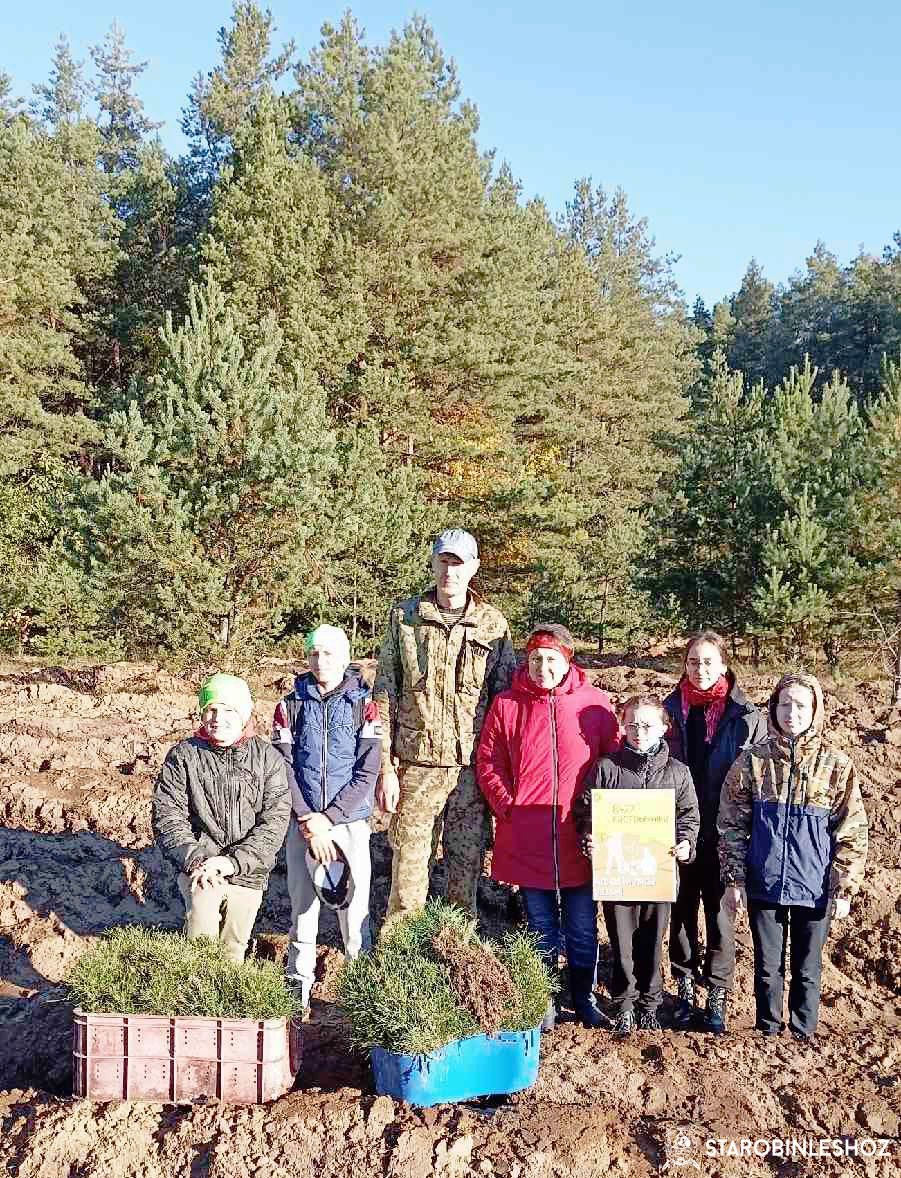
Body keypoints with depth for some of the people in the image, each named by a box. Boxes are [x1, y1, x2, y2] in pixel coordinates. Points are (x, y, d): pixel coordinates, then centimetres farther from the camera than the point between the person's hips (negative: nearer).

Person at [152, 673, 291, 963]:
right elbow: (167, 818, -4)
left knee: (234, 950, 14)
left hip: (248, 873, 1)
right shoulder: (183, 756, -2)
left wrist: (233, 861, -17)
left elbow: (275, 821, -7)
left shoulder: (267, 757, -1)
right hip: (199, 871, -1)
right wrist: (195, 860, -18)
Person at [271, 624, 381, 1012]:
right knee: (302, 903, 6)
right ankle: (299, 986, 18)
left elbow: (367, 772, -6)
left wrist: (328, 818, -12)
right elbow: (284, 769, -1)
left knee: (354, 906, 0)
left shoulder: (364, 707, -1)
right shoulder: (290, 706, 3)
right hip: (302, 822, 1)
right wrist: (309, 819, -11)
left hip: (350, 822, -1)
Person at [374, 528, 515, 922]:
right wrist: (385, 768, -4)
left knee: (466, 870, 9)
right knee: (408, 868, 3)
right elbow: (384, 697, 2)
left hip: (473, 769, 1)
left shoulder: (494, 625, 4)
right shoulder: (404, 617, 2)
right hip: (416, 767, -1)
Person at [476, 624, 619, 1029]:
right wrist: (507, 806, -6)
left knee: (582, 927, 11)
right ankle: (543, 1002, 28)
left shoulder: (595, 703, -2)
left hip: (579, 840, 0)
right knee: (541, 928, 13)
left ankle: (584, 997, 30)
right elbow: (488, 762, 4)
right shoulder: (507, 705, 0)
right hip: (527, 839, 0)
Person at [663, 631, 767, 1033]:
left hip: (724, 835, -2)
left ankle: (717, 995, 20)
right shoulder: (670, 710, 2)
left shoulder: (746, 717, -4)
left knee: (719, 910, 6)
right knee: (682, 909, 10)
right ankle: (685, 988, 25)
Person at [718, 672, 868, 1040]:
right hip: (764, 886, 1)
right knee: (768, 968, 11)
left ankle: (802, 1037, 28)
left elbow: (852, 832, -2)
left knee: (807, 970, 11)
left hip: (814, 889, 0)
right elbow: (732, 824, 1)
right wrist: (734, 878, -3)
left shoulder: (836, 765, -4)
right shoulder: (753, 761, -2)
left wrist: (844, 889, -5)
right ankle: (768, 1033, 29)